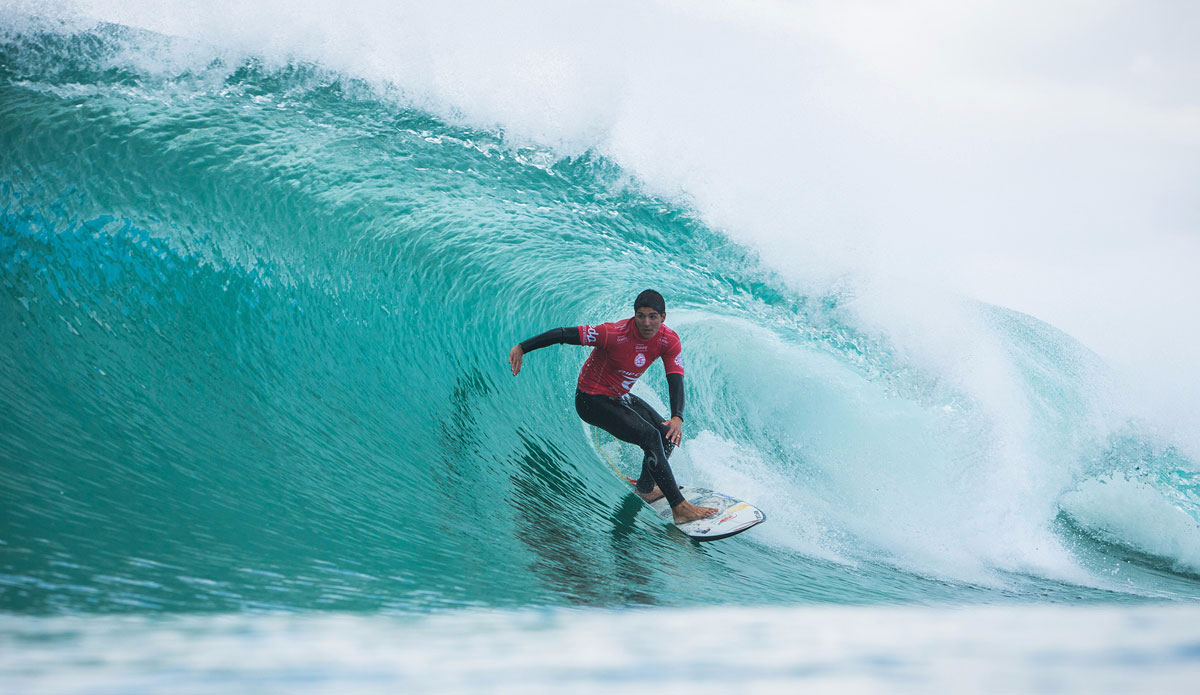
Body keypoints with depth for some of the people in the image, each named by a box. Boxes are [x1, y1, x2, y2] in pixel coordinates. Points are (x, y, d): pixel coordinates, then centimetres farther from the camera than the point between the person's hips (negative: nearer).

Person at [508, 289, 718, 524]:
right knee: (650, 436, -21)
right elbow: (564, 334, -28)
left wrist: (677, 417, -36)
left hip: (620, 397, 8)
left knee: (668, 434, 10)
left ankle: (645, 488, 35)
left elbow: (675, 379, -19)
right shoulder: (615, 334, -30)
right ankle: (680, 508, -20)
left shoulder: (669, 341, -13)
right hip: (592, 400, -8)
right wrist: (522, 348, -26)